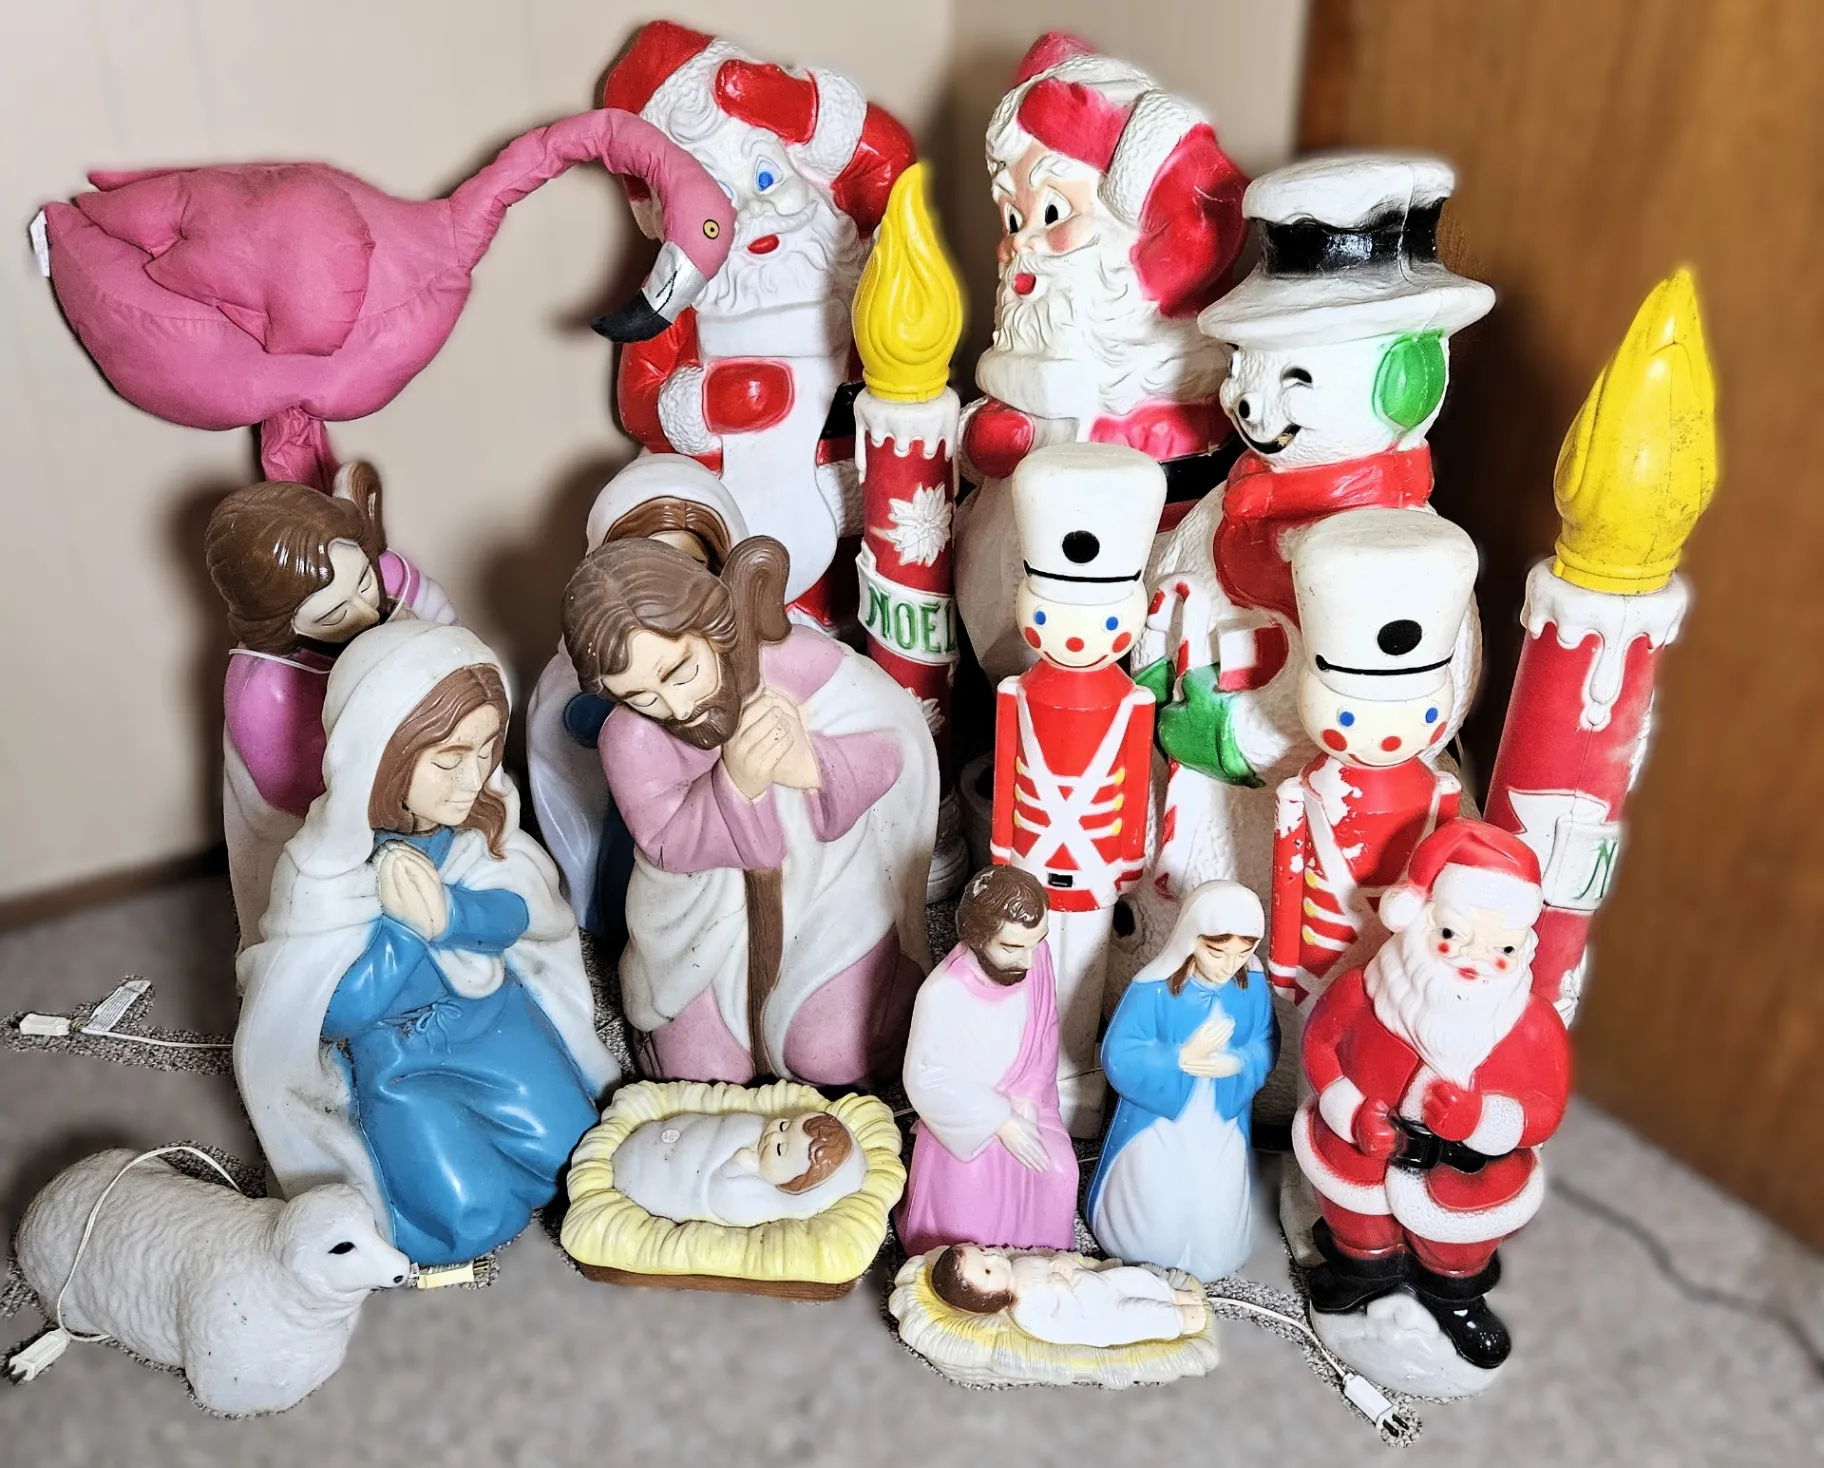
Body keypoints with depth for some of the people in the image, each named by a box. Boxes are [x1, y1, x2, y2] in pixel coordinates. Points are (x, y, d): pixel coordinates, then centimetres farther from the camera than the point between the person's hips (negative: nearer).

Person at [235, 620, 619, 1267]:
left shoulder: (485, 811, -17)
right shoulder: (322, 867, -28)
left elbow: (520, 912, -10)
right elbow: (336, 1014, -22)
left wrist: (450, 914, -30)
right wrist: (413, 923, -31)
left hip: (491, 1013, 4)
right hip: (390, 1050, -4)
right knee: (470, 1222, -11)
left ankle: (466, 1113, 22)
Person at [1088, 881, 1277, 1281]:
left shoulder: (1254, 985, -13)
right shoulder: (1153, 988, -25)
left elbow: (1266, 1046, -4)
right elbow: (1118, 1058, -23)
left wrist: (1237, 1063, -26)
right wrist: (1183, 1058, -31)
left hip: (1222, 1121, 3)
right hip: (1156, 1116, -3)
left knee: (1215, 1219, 4)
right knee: (1152, 1208, 3)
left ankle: (1204, 1268, 37)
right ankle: (1142, 1262, 36)